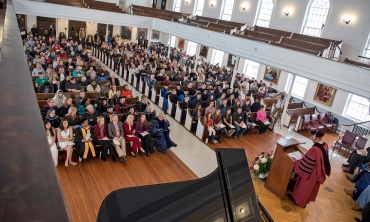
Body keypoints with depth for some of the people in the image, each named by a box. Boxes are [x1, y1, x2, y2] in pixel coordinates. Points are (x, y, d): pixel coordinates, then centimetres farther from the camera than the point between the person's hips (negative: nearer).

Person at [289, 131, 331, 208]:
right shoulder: (325, 146, -6)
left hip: (311, 172, -8)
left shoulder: (315, 149, -33)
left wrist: (296, 162, -8)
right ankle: (305, 200, 43)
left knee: (305, 187, 13)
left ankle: (299, 201, 30)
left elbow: (306, 161, -24)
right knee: (311, 187, 24)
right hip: (318, 172, 8)